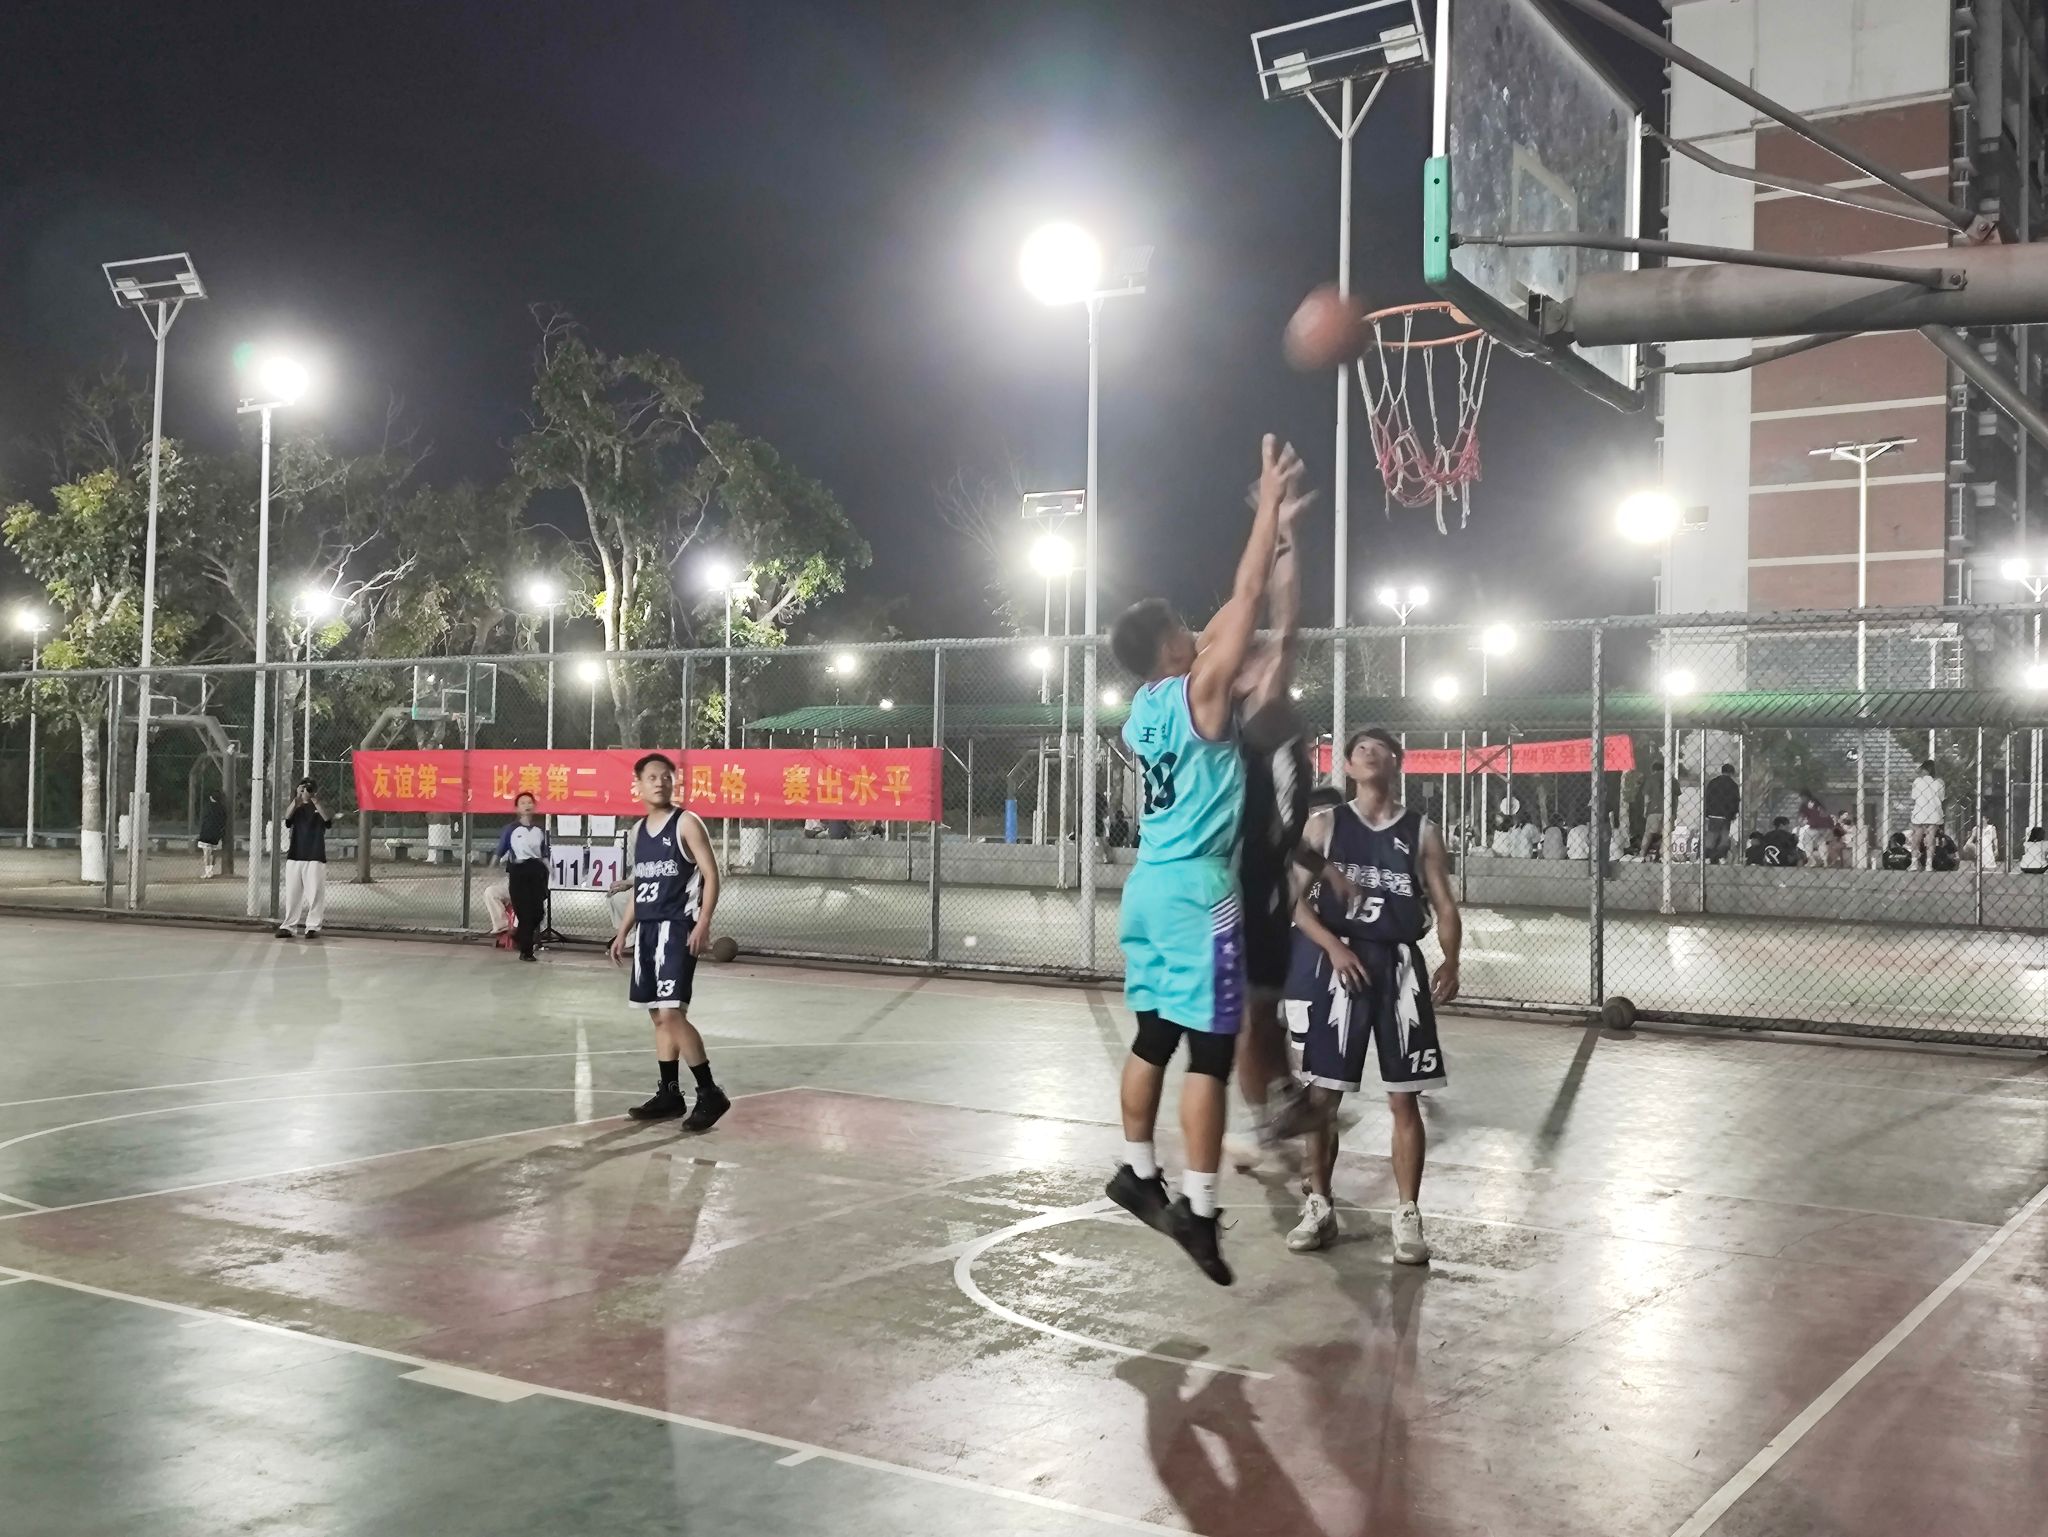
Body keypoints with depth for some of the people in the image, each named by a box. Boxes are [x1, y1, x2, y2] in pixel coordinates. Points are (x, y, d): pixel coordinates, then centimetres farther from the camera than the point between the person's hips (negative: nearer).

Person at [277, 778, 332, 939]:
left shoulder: (319, 808, 6)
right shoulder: (296, 808, 12)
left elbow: (328, 821, -15)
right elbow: (287, 818, -11)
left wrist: (316, 803, -28)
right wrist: (297, 799, -25)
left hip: (315, 857, -2)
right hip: (294, 856, 3)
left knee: (315, 893, -6)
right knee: (292, 893, 4)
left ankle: (313, 927, -4)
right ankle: (288, 925, 7)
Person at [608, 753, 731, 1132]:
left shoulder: (686, 823, -7)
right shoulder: (638, 831, 14)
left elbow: (711, 875, -11)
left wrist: (703, 924, -21)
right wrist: (624, 931, 18)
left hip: (677, 927, -7)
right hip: (647, 928, 8)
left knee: (672, 1013, -14)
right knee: (659, 1016, 10)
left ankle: (710, 1094, -6)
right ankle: (669, 1093, 17)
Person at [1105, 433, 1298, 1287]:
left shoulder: (1146, 702, 11)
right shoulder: (1199, 691, -10)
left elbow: (1222, 623, 22)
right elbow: (1246, 599, -10)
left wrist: (1271, 539, 26)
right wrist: (1271, 501, -4)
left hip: (1148, 886, 8)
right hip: (1198, 892, -8)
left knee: (1154, 1037, 15)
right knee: (1209, 1049, -6)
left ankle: (1138, 1173, 22)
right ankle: (1198, 1208, -5)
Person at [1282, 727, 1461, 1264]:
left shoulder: (1420, 832, 5)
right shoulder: (1325, 824, 3)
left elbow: (1445, 906, 3)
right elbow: (1296, 898, -3)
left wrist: (1451, 961, -14)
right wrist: (1333, 946, -17)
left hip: (1398, 965, 0)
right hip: (1335, 963, 0)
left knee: (1404, 1099, 1)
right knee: (1322, 1093, 5)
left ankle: (1408, 1217, 9)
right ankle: (1319, 1206, 18)